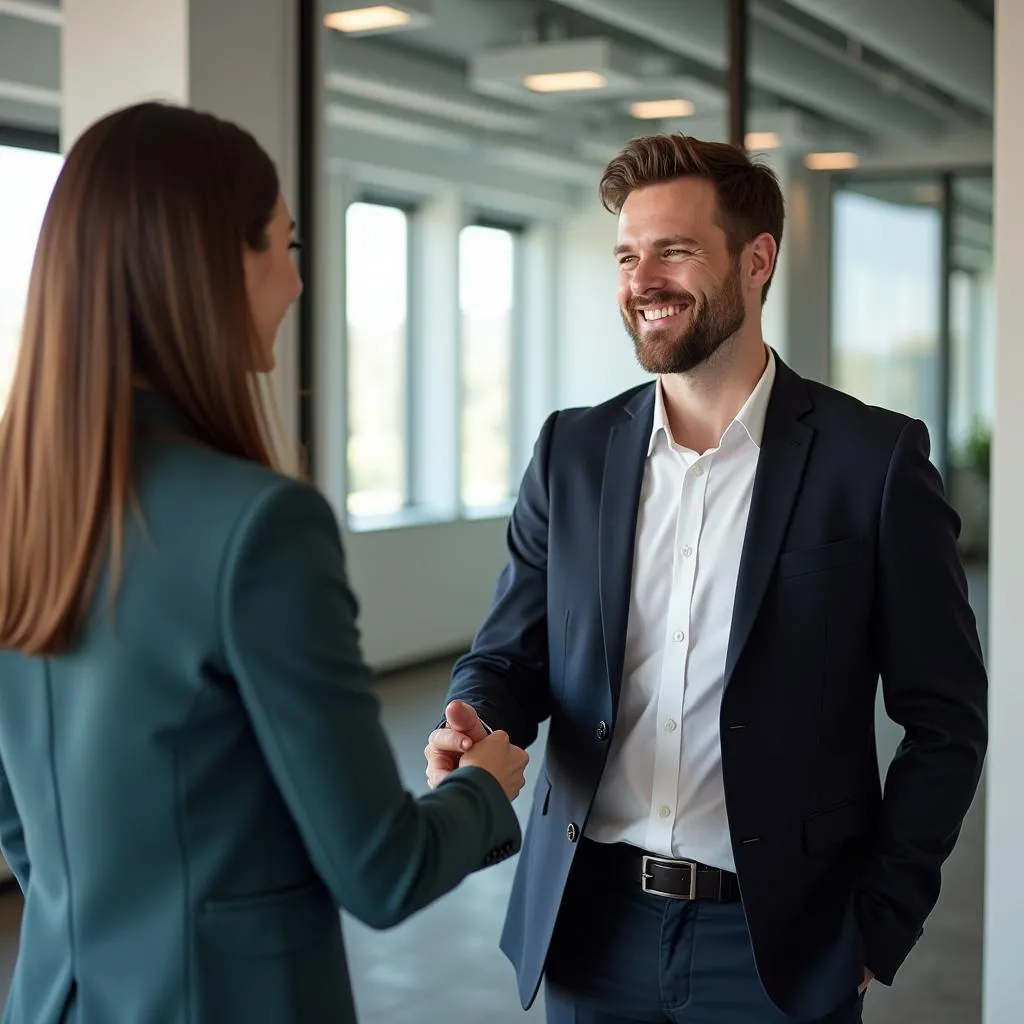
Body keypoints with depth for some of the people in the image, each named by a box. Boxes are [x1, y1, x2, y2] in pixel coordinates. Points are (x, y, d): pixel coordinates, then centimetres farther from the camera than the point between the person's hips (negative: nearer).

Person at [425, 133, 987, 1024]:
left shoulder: (876, 459, -7)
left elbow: (944, 723, -3)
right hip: (593, 927, 3)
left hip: (778, 943, -3)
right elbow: (509, 653, 7)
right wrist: (476, 724, -14)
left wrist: (879, 931, -5)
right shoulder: (572, 450, 3)